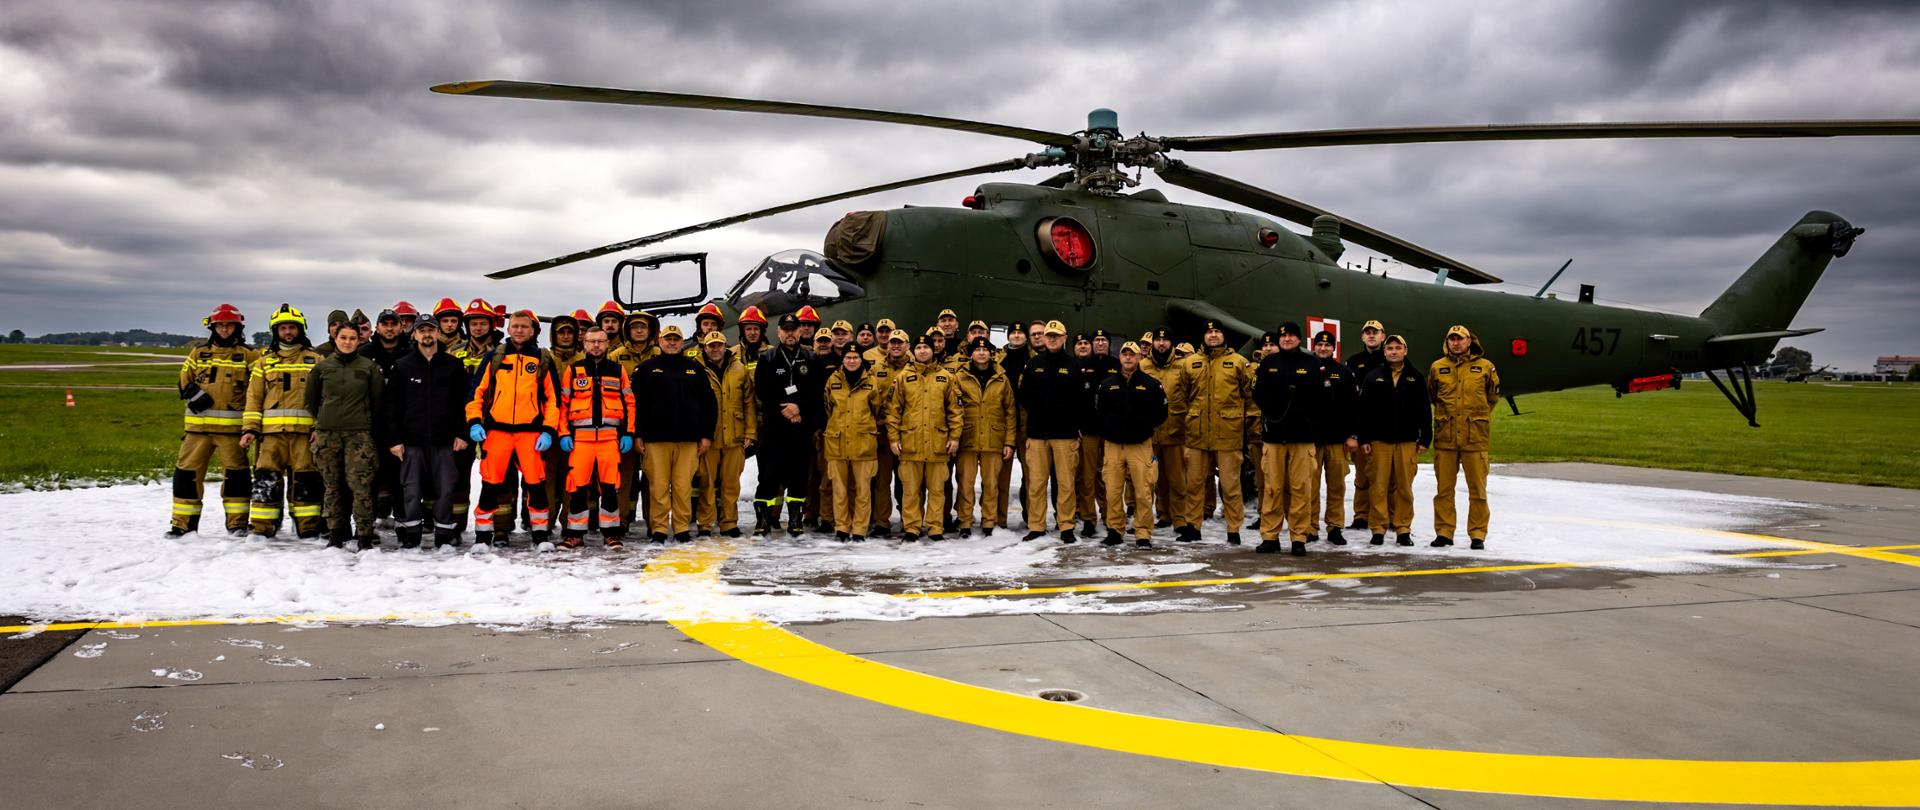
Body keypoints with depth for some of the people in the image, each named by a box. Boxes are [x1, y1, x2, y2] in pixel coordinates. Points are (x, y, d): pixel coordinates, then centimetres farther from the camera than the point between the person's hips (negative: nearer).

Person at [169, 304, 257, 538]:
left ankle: (237, 522, 8)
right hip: (199, 424, 3)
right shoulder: (198, 353, 12)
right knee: (187, 471, 2)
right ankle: (183, 522, 12)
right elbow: (184, 379, 16)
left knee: (236, 473, -2)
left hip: (232, 426, -2)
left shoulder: (248, 355, 4)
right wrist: (193, 395, -4)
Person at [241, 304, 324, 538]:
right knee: (266, 478, -1)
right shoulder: (264, 361, 15)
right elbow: (254, 396, 12)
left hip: (305, 431, -1)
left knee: (305, 480, 0)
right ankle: (262, 528, 5)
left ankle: (309, 528, 6)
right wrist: (250, 428, 1)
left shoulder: (315, 360, 10)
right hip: (271, 431, 1)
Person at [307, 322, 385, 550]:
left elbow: (378, 400, 9)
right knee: (333, 486, 5)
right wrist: (321, 422, 18)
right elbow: (310, 400, 18)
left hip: (359, 434, -2)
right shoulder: (322, 367, 8)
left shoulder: (369, 367, 3)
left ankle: (365, 535, -5)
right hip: (327, 435, 2)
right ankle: (335, 533, 14)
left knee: (360, 485, -9)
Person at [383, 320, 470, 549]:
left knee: (445, 488, 1)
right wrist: (394, 439, -2)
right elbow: (391, 405, 4)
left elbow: (463, 402, 7)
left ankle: (444, 533, 10)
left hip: (444, 440, 0)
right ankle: (411, 533, 10)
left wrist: (462, 434, 0)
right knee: (412, 489, 1)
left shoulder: (453, 366, 7)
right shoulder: (402, 367, 6)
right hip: (412, 440, 0)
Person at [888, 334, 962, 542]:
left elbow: (954, 409, 7)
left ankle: (935, 527, 11)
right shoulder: (903, 378, 7)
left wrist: (955, 437, 0)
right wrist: (894, 438, -1)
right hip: (910, 442, 0)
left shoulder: (946, 377, 8)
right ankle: (911, 527, 11)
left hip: (938, 442, 0)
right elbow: (893, 409, 5)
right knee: (911, 489, 4)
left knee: (937, 488, 4)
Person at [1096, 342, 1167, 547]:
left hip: (1140, 446, -2)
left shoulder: (1151, 384, 3)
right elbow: (1098, 412, 14)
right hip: (1113, 445, 2)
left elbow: (1161, 412, 8)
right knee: (1113, 492, 1)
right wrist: (1107, 432, 9)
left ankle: (1143, 533, 2)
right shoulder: (1107, 384, 8)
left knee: (1143, 493, -5)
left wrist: (1147, 428, 5)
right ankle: (1114, 530, 13)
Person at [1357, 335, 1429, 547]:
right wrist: (1364, 439, -4)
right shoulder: (1373, 377, 4)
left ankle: (1403, 529, 11)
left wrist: (1424, 439, 2)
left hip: (1407, 441, 1)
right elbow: (1364, 410, 1)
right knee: (1379, 486, -1)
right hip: (1379, 441, 0)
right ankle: (1378, 529, 6)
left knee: (1404, 487, 3)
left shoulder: (1416, 378, 6)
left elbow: (1425, 411, 6)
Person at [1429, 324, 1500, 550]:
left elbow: (1493, 397, 14)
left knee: (1477, 489, 2)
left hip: (1475, 437, -1)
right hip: (1445, 437, 1)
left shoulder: (1485, 367, 2)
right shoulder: (1437, 367, 6)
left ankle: (1478, 535, 10)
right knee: (1443, 488, 5)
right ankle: (1444, 532, 13)